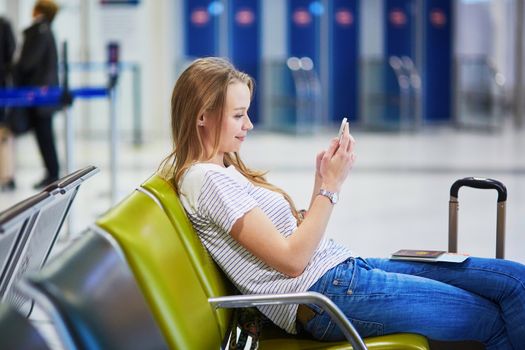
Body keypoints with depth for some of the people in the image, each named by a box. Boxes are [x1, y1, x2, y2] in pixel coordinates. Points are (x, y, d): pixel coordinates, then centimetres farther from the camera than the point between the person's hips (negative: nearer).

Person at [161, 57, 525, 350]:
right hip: (325, 294, -10)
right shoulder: (207, 180, -13)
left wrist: (321, 180, 4)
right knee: (494, 320, -6)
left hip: (342, 267, 10)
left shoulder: (225, 171, 17)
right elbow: (291, 260, -18)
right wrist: (332, 185, -14)